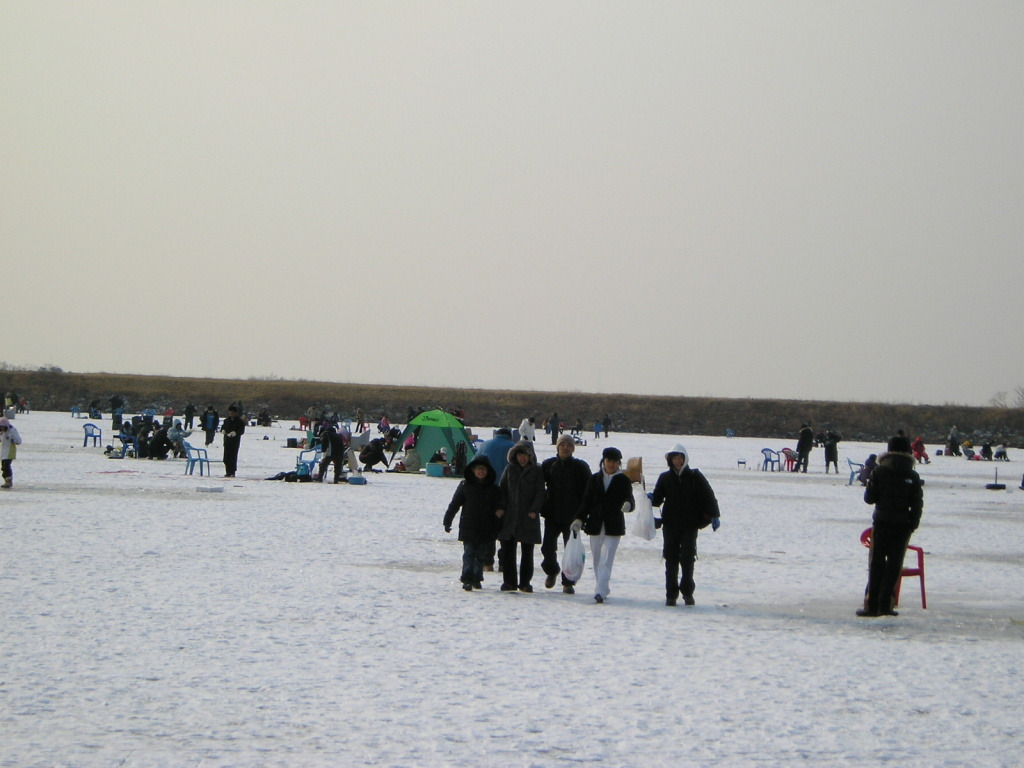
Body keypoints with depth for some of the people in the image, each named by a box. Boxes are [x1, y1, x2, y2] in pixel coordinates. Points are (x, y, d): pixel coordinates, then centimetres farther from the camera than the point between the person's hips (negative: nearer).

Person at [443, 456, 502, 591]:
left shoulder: (493, 489, 4)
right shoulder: (465, 486, 0)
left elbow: (497, 509, 8)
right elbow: (454, 504, 5)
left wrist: (496, 529, 4)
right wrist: (447, 522, 5)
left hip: (485, 529, 2)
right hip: (468, 528, -2)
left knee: (481, 555, 9)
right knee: (469, 553, -8)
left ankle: (477, 578, 20)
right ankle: (467, 579, -12)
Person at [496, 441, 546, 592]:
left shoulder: (537, 472, 3)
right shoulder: (510, 469, 11)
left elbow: (540, 493, 0)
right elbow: (502, 489, 10)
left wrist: (534, 510, -14)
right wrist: (501, 507, -4)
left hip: (528, 517, -2)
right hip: (509, 517, 2)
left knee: (527, 551, 3)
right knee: (507, 550, -1)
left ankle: (525, 582, 10)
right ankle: (509, 581, 5)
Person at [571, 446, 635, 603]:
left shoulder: (623, 481, 2)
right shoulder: (594, 479, 9)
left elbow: (630, 500, -4)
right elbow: (586, 502, 10)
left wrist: (628, 505, -28)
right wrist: (579, 519, -1)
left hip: (613, 526, -4)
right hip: (595, 525, 4)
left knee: (606, 560, -12)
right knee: (597, 560, 8)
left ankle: (601, 592, -18)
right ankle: (604, 589, 22)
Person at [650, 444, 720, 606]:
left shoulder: (695, 477, 1)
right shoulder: (665, 478, 6)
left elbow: (708, 496, 1)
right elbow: (658, 498, 9)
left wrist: (714, 515, -6)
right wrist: (651, 499, -14)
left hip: (690, 525, -2)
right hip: (670, 524, 2)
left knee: (687, 559, -5)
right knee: (671, 559, 2)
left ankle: (687, 592, 9)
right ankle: (671, 594, 7)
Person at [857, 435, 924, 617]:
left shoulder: (880, 472, -4)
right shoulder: (913, 477, 0)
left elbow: (869, 498, -3)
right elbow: (917, 505, -1)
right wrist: (913, 525, 8)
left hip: (882, 523, -1)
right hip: (903, 525, 1)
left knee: (876, 563, 4)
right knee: (894, 564, 5)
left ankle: (871, 605, 0)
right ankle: (885, 604, 1)